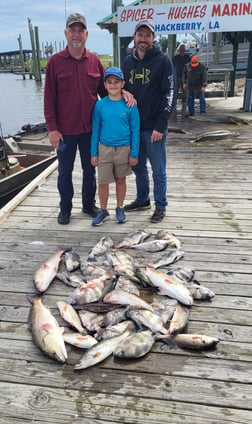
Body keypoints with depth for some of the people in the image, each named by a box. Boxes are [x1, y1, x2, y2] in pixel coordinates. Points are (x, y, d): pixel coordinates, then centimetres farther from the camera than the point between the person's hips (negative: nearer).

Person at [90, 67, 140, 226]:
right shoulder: (100, 105, -2)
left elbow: (135, 130, -3)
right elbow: (95, 130, 3)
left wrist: (134, 153, -5)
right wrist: (94, 153, 2)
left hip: (124, 149, -1)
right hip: (104, 148, 1)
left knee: (121, 180, 14)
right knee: (102, 182, 4)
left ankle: (120, 209, 31)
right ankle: (103, 211, 22)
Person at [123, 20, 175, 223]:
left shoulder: (163, 61, -6)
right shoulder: (129, 61, 10)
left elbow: (169, 95, -11)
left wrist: (160, 126, -18)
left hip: (154, 128, -5)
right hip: (133, 126, 6)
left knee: (158, 170, 4)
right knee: (138, 167, 16)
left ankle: (160, 206, 18)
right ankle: (142, 200, 33)